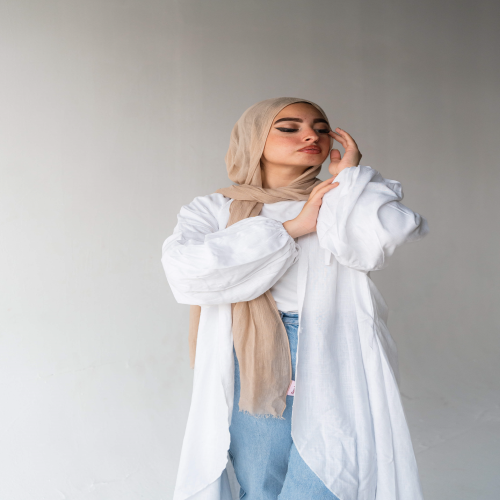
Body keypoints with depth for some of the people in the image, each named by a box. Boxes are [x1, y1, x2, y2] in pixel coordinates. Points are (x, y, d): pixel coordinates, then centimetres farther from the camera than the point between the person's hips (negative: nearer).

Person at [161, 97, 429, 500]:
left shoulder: (347, 205, 11)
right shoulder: (214, 211, 8)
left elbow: (380, 239, -13)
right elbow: (185, 272, -14)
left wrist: (349, 175, 4)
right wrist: (291, 228, -11)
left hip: (339, 378, 0)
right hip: (256, 376, 0)